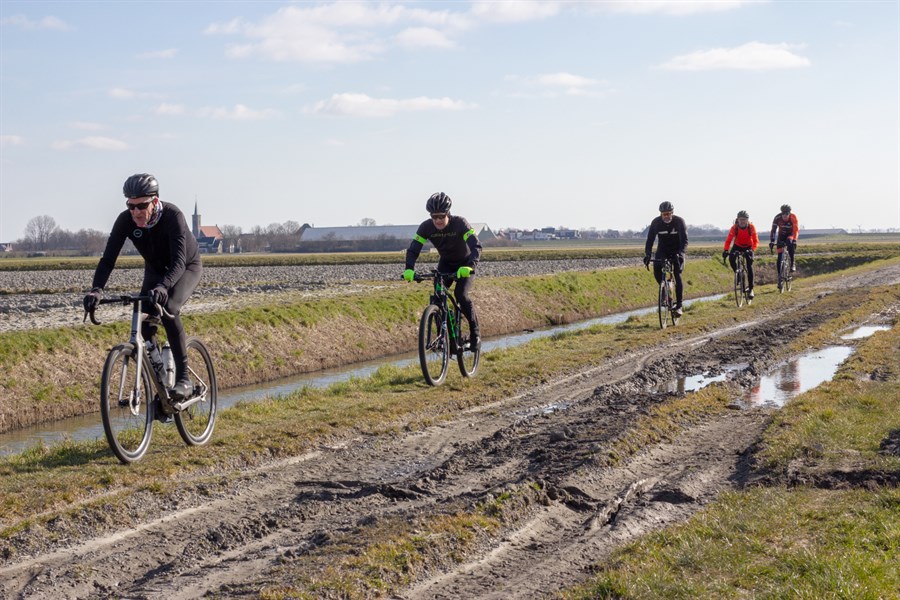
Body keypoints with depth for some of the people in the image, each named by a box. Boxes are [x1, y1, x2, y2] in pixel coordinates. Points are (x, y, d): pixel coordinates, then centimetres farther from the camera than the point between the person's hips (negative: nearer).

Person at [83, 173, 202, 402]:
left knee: (168, 309, -31)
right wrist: (96, 289, -46)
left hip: (186, 267, -4)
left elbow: (179, 261, -45)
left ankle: (183, 378, -24)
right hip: (155, 269, 4)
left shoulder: (172, 215, -36)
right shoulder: (125, 220, -24)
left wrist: (162, 287, -63)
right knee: (144, 324, -14)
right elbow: (108, 258, -28)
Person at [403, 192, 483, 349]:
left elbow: (476, 246, -41)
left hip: (465, 264, -4)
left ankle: (476, 332, -7)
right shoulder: (426, 227, -22)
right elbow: (413, 249, -24)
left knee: (460, 294, -24)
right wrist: (409, 269, -43)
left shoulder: (460, 223, -31)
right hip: (446, 263, 4)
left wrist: (469, 266, -58)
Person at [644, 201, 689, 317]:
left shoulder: (679, 221, -22)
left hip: (677, 251, -2)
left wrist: (680, 254, -43)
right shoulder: (656, 222, -16)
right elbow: (650, 240, -18)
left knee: (677, 275, -17)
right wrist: (647, 255, -33)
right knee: (656, 270, -22)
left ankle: (679, 306, -13)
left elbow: (684, 241, -26)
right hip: (662, 250, 2)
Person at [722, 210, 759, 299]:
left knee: (749, 266, -15)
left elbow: (756, 241, -28)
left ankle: (751, 289, -7)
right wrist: (725, 250, -46)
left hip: (748, 247, -1)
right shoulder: (734, 227, -24)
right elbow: (728, 240, -29)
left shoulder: (751, 227, -24)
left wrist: (752, 250, -47)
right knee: (731, 258, -30)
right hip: (737, 246, 1)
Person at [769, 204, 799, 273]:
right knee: (780, 256, -7)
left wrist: (794, 241, -44)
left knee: (790, 243, -38)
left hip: (791, 234, -2)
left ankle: (792, 264, -28)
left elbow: (796, 230, -32)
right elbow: (773, 230, -23)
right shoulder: (777, 218, -23)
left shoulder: (793, 217, -27)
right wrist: (771, 241, -32)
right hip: (782, 235, 2)